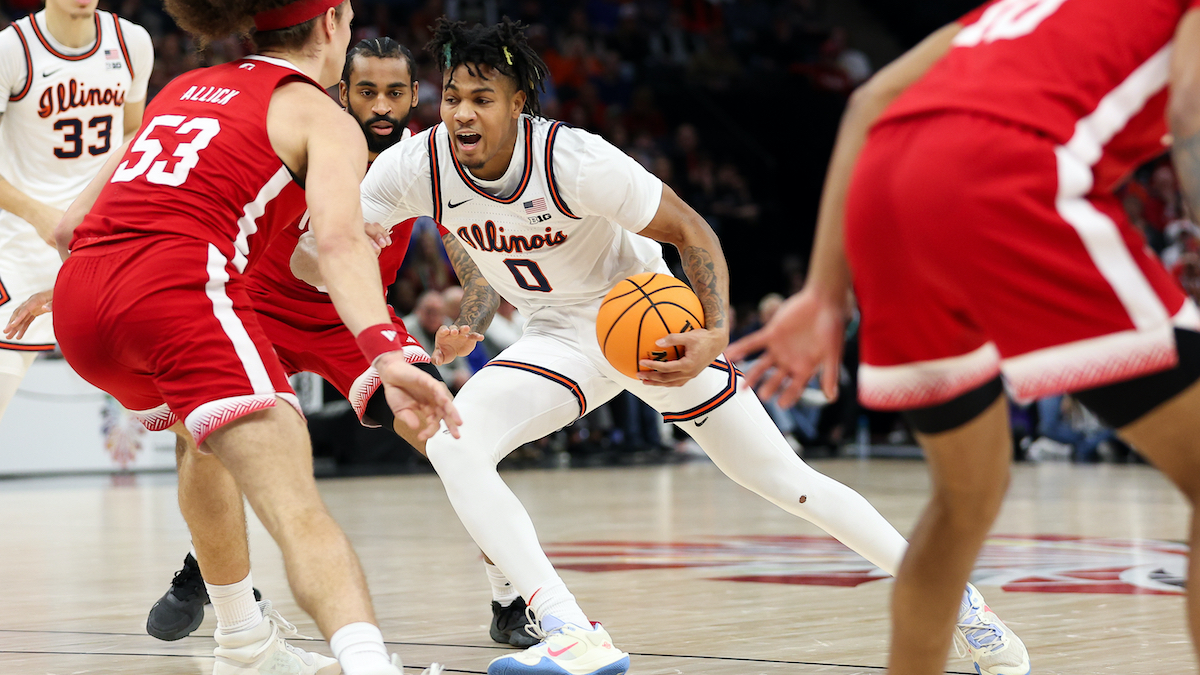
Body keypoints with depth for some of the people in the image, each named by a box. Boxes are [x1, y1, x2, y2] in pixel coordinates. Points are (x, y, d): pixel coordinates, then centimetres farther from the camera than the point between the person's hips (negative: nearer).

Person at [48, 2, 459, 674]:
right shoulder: (322, 117, 10)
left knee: (206, 435, 34)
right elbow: (340, 241, -12)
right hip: (181, 288, -7)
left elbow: (70, 227, 30)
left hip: (80, 298, 7)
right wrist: (386, 353, -25)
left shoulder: (183, 88, 29)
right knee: (297, 509, -18)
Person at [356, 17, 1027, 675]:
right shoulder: (414, 168, -19)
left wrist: (716, 336, -33)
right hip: (559, 338, 4)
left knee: (782, 477, -1)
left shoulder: (576, 160, -30)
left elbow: (691, 231, -19)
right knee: (451, 444, -22)